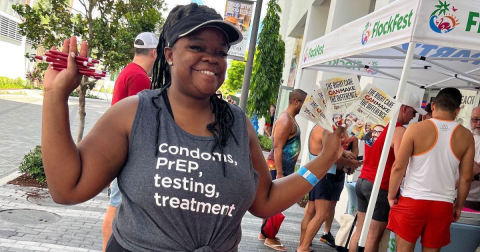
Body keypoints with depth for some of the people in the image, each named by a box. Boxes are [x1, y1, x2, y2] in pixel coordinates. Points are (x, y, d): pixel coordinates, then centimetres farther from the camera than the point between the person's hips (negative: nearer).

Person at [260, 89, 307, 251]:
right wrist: (279, 173, -24)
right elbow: (277, 148, -22)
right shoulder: (286, 120, -18)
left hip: (284, 166, 10)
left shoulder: (290, 119, 13)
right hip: (278, 166, -10)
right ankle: (270, 239, 10)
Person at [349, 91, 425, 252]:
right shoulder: (400, 131, -13)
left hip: (362, 181, 7)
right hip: (380, 186, -7)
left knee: (360, 230, 15)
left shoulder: (377, 124, 10)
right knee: (374, 235, 3)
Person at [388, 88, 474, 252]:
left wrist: (392, 196, 3)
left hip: (412, 201, -2)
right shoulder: (466, 136, 1)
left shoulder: (417, 129, -7)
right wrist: (458, 206, 16)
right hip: (443, 205, 3)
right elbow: (466, 177, 3)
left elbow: (398, 167, -9)